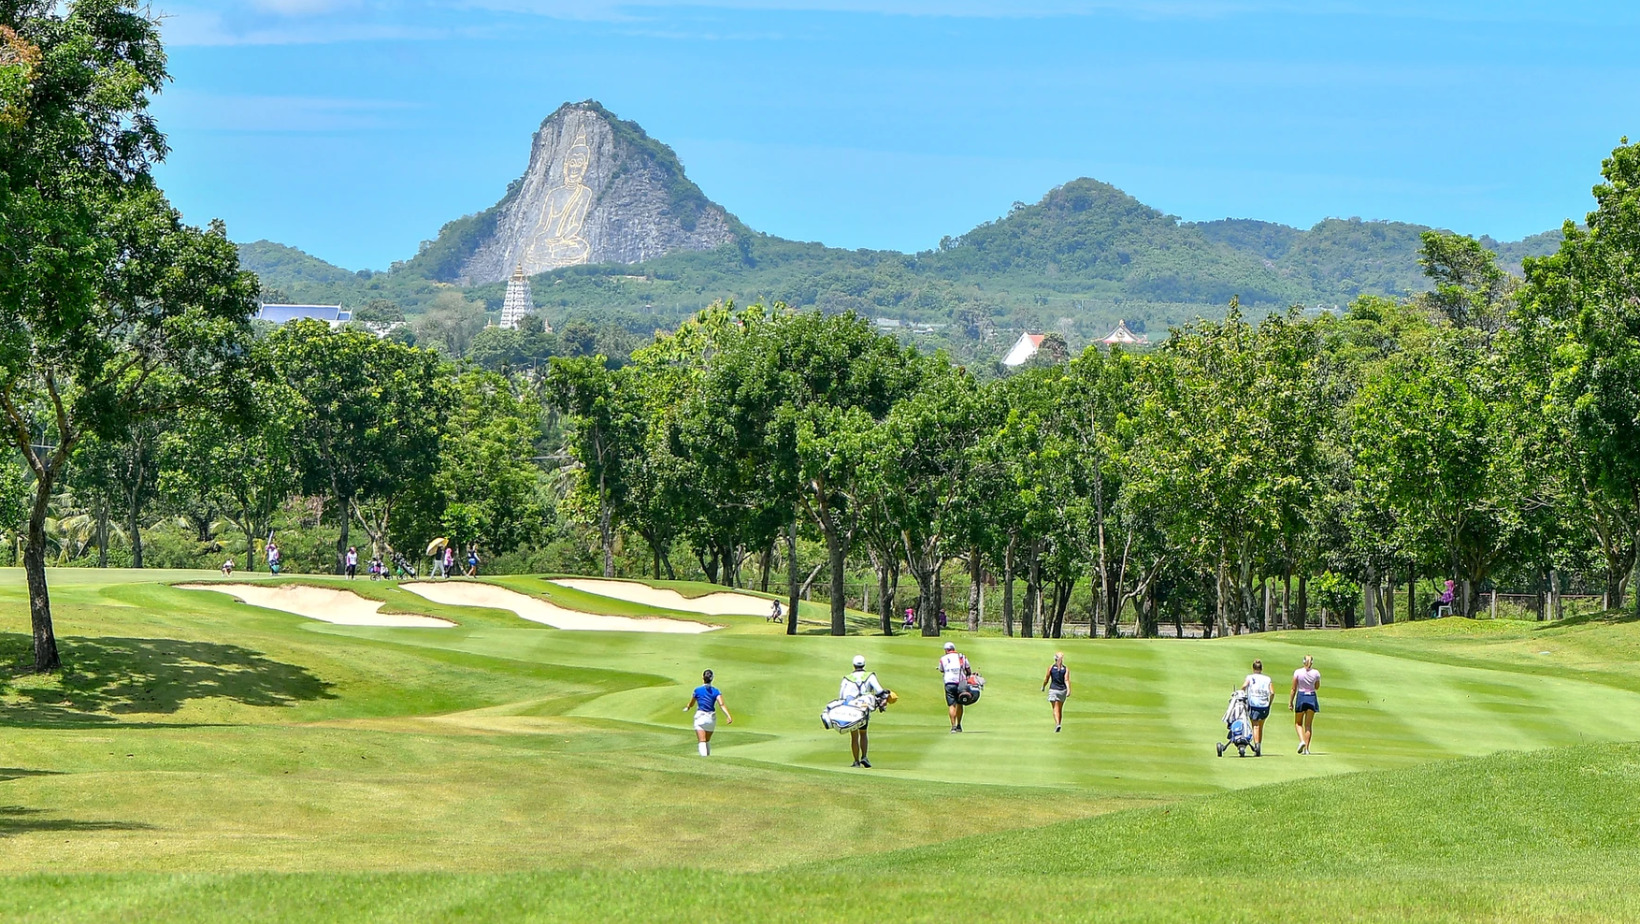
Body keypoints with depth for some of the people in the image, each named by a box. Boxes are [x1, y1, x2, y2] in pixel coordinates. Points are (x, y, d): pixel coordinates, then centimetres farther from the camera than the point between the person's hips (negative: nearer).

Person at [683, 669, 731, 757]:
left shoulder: (697, 690, -4)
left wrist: (687, 708, 30)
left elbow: (691, 704, 8)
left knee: (702, 742, -11)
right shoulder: (716, 691, -1)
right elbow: (721, 704, -14)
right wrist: (728, 716, -20)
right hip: (712, 718, 3)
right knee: (708, 741, 21)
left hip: (700, 717, -3)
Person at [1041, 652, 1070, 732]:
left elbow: (1046, 679, 0)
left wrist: (1043, 687, 16)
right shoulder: (1065, 669, -1)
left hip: (1053, 689, -2)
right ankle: (1059, 724, 24)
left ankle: (1057, 724, -27)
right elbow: (1066, 680, -13)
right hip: (1062, 690, 2)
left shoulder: (1051, 667, -4)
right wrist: (1069, 690, -20)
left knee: (1056, 708, -7)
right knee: (1060, 709, 17)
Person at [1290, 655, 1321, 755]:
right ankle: (1306, 748, 4)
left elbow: (1293, 689, -3)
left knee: (1298, 723, 13)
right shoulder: (1316, 673, -2)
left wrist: (1290, 702, 4)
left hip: (1301, 697, -1)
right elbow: (1317, 687, 12)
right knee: (1308, 724, 7)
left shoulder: (1297, 672, -5)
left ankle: (1302, 741, -11)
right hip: (1312, 698, 2)